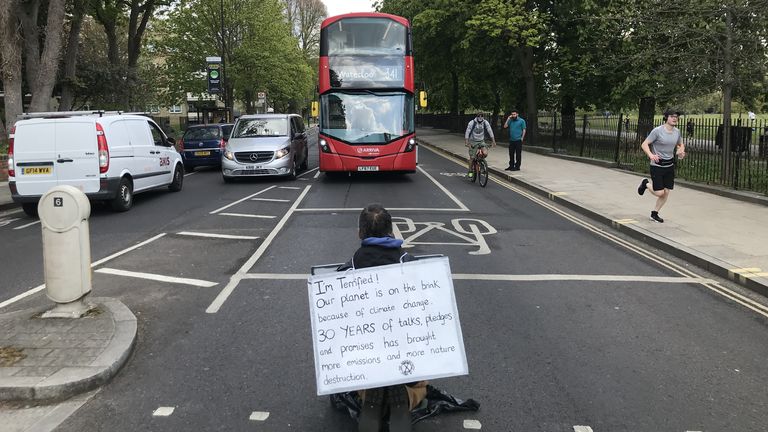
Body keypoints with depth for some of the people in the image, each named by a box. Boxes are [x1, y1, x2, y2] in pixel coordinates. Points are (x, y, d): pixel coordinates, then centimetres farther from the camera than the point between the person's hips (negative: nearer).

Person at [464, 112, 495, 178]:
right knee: (472, 157, -4)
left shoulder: (485, 122, -7)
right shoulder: (472, 123, -15)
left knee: (485, 153, -21)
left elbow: (490, 131, -4)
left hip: (481, 141, 2)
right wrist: (466, 142, -26)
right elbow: (467, 132, -16)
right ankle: (470, 171, 14)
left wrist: (493, 141, -8)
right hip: (473, 142, -2)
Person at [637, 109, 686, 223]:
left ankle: (654, 214, 21)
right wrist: (651, 155, -32)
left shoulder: (677, 131, 5)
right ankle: (646, 184, 23)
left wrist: (680, 151, -2)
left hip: (670, 165, 6)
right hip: (657, 165, -6)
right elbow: (644, 144, -14)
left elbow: (681, 145, 21)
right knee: (659, 193, -8)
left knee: (666, 192, 5)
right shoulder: (657, 131, -14)